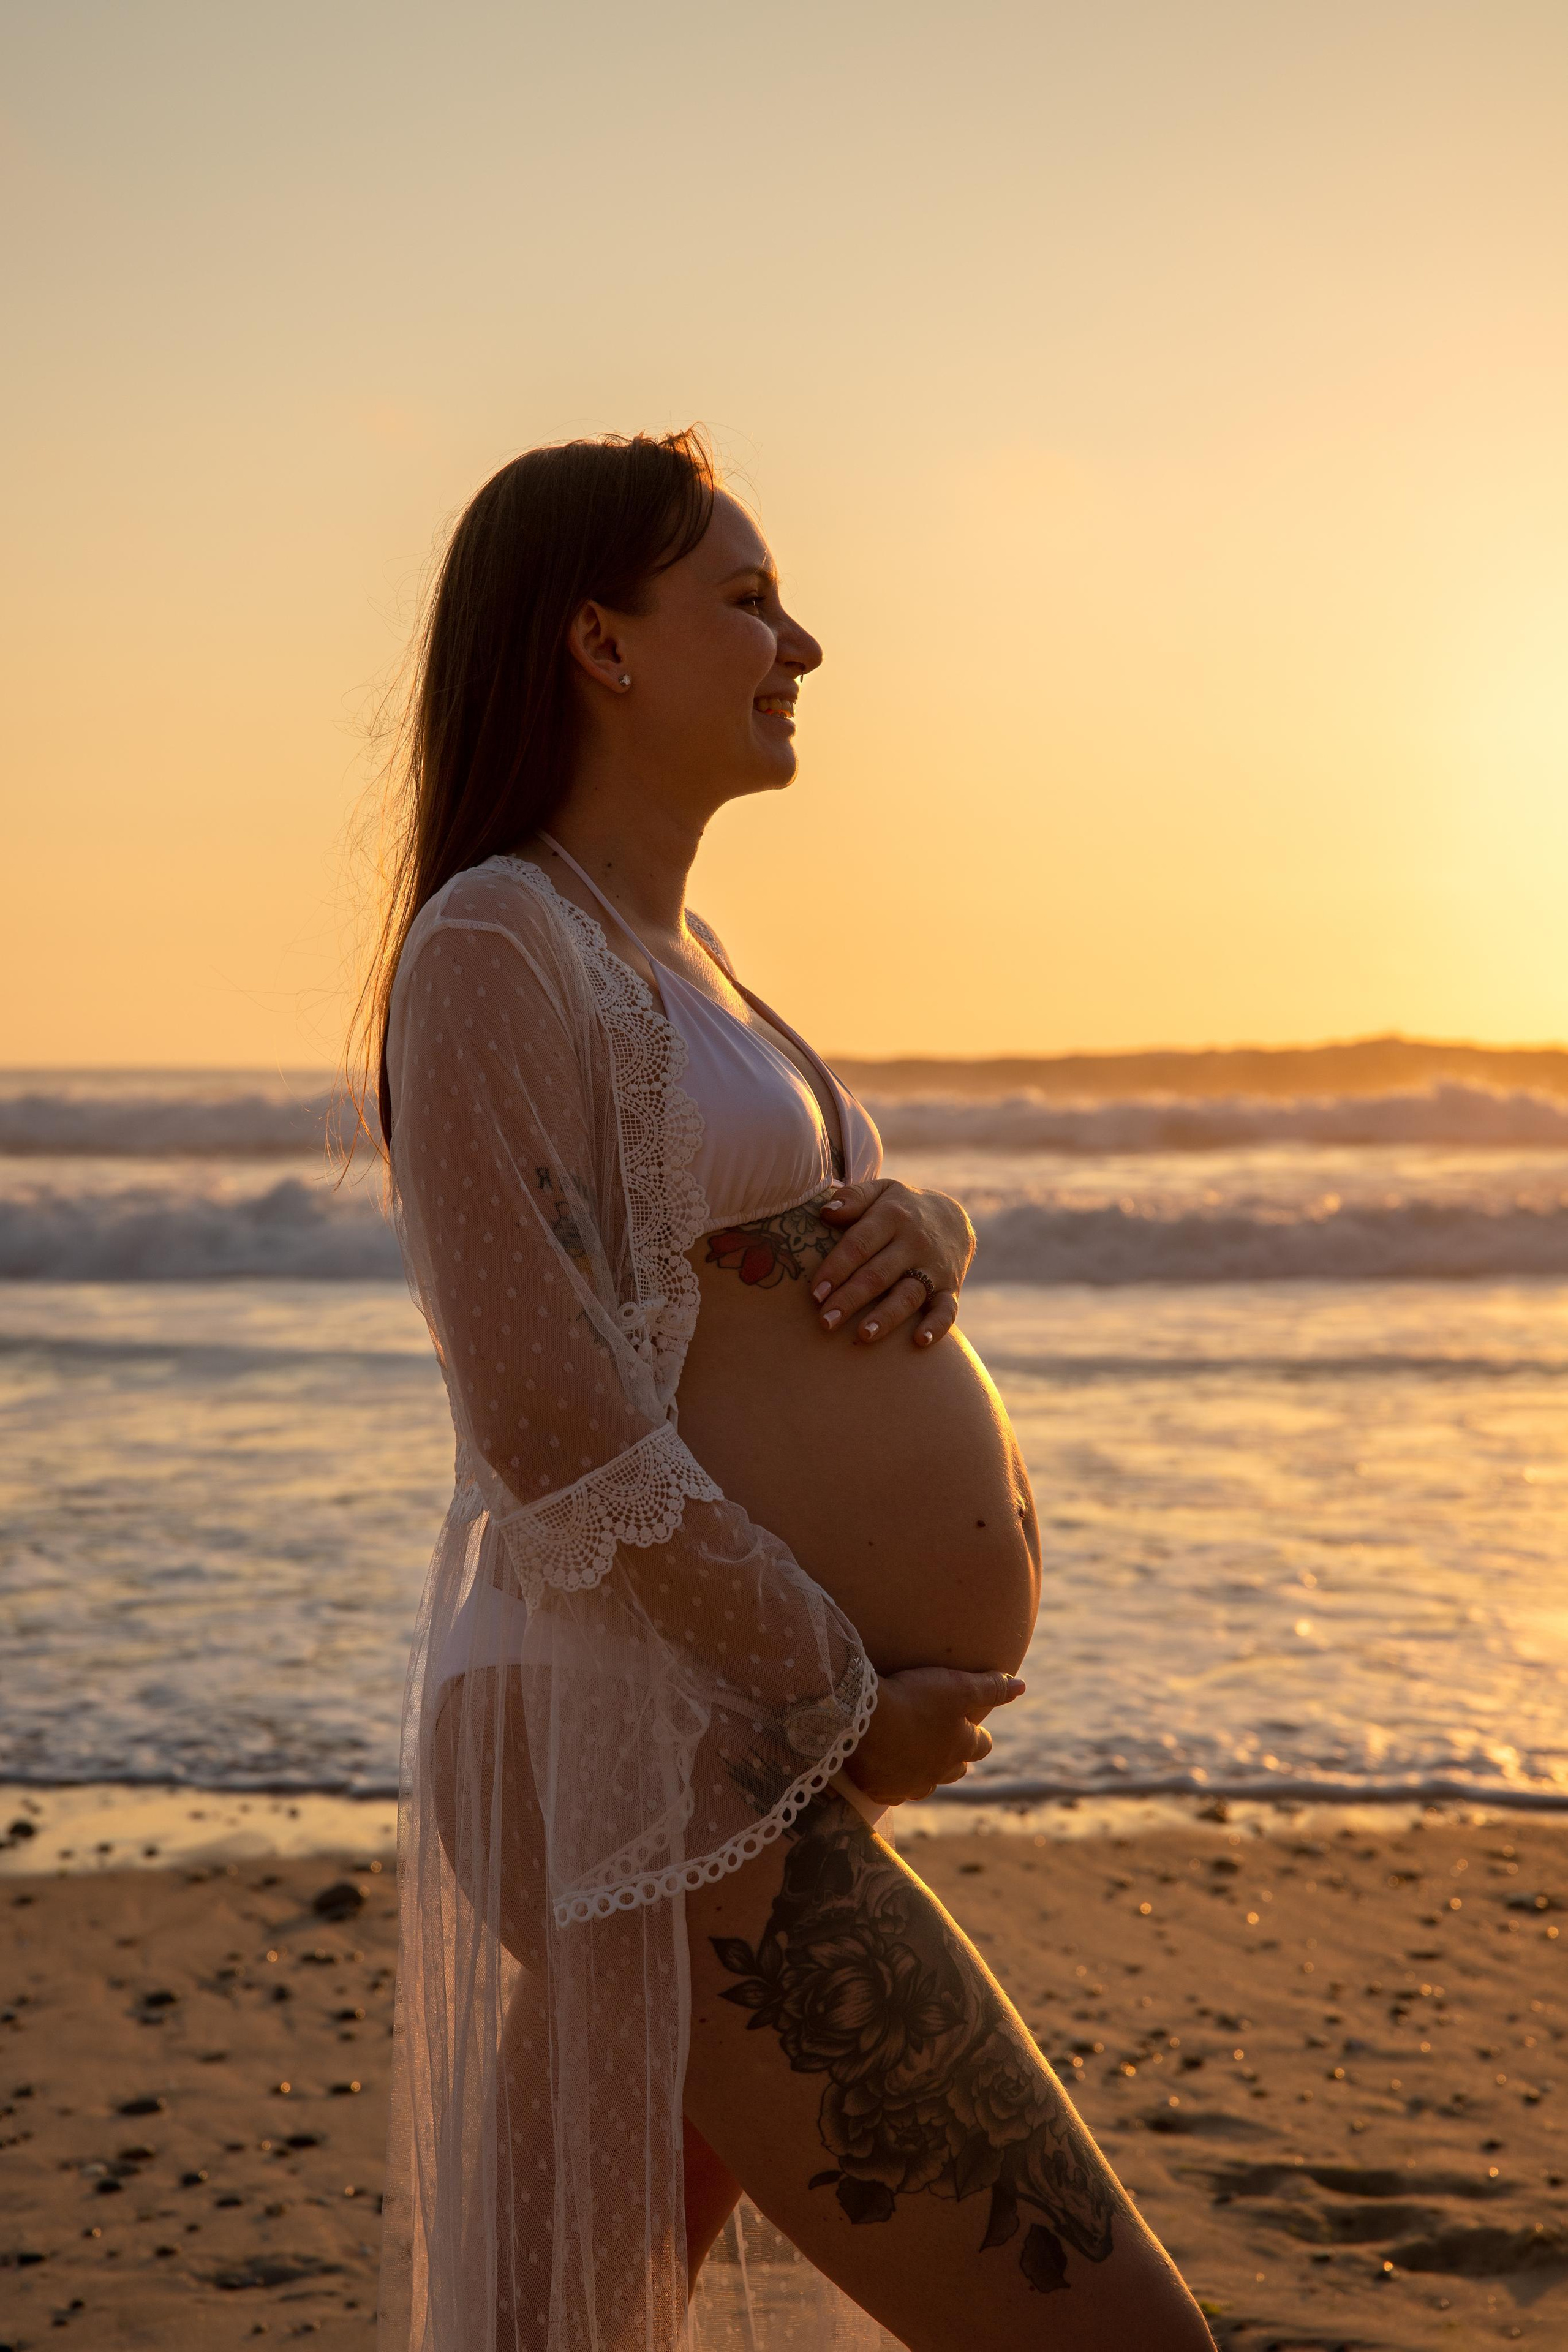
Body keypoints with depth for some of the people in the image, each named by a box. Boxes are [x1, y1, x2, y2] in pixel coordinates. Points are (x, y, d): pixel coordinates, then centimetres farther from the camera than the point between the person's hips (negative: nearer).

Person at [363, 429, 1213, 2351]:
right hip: (658, 1740, -9)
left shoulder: (671, 951, 19)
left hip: (744, 1746, 9)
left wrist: (915, 1228, -2)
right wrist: (847, 1699, -11)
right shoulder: (492, 944, -10)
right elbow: (553, 1427, -17)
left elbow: (861, 1211, 22)